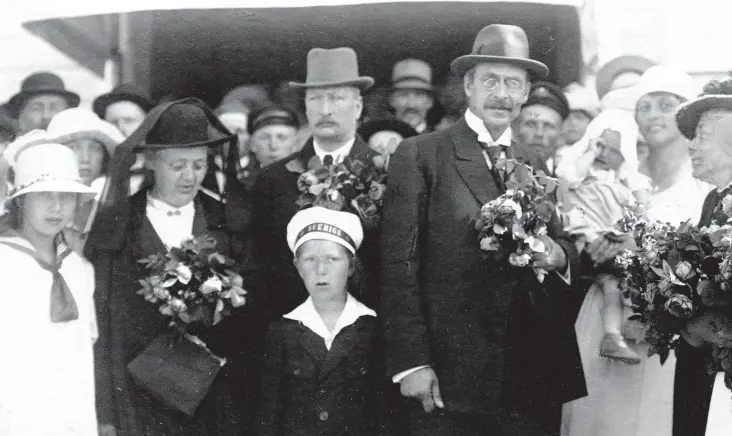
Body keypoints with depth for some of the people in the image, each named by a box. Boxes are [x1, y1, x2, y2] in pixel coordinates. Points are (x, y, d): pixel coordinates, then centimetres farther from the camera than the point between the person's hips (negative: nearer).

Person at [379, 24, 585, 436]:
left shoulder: (536, 164, 15)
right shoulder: (420, 155, -1)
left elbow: (565, 248, 17)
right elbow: (399, 265, -6)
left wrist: (560, 255, -7)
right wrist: (411, 363, -13)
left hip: (536, 376, 4)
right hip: (451, 378, -4)